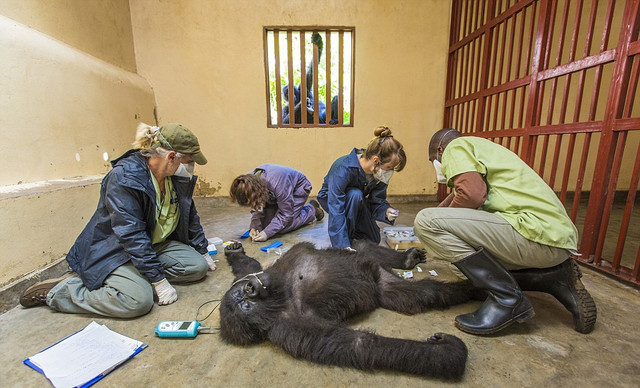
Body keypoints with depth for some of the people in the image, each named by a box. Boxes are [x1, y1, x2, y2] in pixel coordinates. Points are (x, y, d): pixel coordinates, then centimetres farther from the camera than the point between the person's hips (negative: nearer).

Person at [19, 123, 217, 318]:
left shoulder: (178, 177, -4)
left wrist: (203, 252, 12)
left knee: (199, 266, -12)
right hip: (113, 250, -6)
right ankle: (58, 290, -3)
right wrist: (158, 281, -26)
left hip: (155, 245, 7)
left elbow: (190, 216, 8)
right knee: (139, 300, -27)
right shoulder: (123, 178, -25)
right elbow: (131, 235, -28)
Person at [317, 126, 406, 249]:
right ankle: (346, 238, -19)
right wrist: (343, 245, -46)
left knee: (374, 239, 1)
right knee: (355, 194, -38)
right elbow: (336, 209, -43)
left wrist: (386, 211, -36)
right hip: (330, 198, -5)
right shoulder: (344, 168, -41)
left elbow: (377, 201, -13)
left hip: (356, 201, 5)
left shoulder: (380, 173, -22)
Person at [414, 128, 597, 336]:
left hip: (537, 232, -10)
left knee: (427, 220, -18)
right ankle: (555, 280, 16)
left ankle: (507, 298, -9)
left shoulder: (455, 147, 0)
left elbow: (472, 195, -19)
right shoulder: (481, 148, 28)